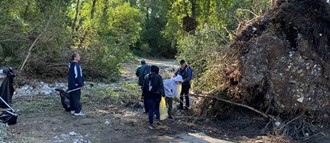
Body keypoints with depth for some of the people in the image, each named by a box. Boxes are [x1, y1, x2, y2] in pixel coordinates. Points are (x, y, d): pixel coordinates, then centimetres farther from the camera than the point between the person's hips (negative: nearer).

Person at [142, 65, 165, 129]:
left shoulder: (146, 77, 4)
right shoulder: (158, 77, -7)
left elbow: (144, 86, 8)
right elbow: (161, 86, -11)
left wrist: (144, 94, 15)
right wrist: (163, 94, -7)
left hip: (149, 95, 2)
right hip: (157, 95, -2)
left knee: (151, 109, 7)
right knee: (156, 107, 20)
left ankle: (151, 124, 6)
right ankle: (158, 119, 7)